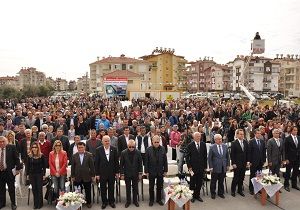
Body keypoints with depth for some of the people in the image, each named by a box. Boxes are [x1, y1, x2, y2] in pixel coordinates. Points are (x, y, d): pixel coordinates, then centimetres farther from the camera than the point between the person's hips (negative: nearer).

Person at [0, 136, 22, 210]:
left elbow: (16, 158, -6)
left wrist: (18, 169, -9)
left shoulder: (12, 147, -7)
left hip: (9, 171, -3)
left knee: (11, 188, 7)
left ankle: (13, 204, 20)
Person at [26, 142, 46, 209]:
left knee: (39, 189, 2)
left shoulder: (41, 156, -8)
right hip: (32, 174, 3)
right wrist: (27, 174, 5)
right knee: (34, 189, 8)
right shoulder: (29, 156, 0)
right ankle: (35, 204, 18)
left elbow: (44, 165, -4)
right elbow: (27, 165, 7)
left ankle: (40, 204, 14)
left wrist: (44, 174, -6)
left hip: (39, 174, -3)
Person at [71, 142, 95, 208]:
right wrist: (72, 176, 3)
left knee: (88, 191, 10)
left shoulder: (89, 155, -4)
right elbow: (72, 167, 4)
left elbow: (92, 166, -3)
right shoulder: (74, 156, 2)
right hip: (77, 177, 1)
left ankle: (88, 202, 27)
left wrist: (93, 175, -3)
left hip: (87, 177, -1)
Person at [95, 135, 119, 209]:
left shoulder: (114, 149, -4)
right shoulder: (98, 150, -7)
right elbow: (96, 162, -5)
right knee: (103, 188, 11)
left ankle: (111, 201, 30)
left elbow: (116, 161, 0)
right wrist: (97, 174, -5)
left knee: (111, 188, 13)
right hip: (102, 173, -1)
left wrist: (117, 172, 0)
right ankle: (104, 202, 28)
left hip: (112, 172, 1)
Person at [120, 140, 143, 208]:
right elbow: (121, 164, -6)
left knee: (135, 188, 13)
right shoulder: (123, 153, -12)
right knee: (128, 188, 12)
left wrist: (140, 173, -2)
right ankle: (128, 201, 27)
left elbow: (140, 163, -2)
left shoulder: (138, 152, -10)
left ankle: (135, 200, 29)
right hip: (127, 174, -1)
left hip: (135, 173, 1)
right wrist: (122, 174, -7)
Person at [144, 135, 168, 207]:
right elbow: (146, 161, -5)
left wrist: (165, 170, 1)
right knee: (151, 187, 11)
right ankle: (151, 200, 26)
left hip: (160, 171, 1)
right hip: (151, 171, -1)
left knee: (159, 186, 12)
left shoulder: (162, 149, -3)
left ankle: (159, 199, 29)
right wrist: (146, 171, -6)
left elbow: (165, 160, 2)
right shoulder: (148, 149, -8)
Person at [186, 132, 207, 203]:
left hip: (201, 167, 3)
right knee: (192, 183, 8)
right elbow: (187, 157, -5)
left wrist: (205, 166, 4)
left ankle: (197, 195, 25)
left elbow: (205, 156, 6)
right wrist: (189, 167, -9)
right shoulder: (190, 145, -8)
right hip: (193, 167, -3)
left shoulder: (203, 144, 1)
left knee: (199, 182, 9)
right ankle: (192, 196, 24)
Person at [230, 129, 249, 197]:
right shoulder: (234, 143, -10)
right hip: (237, 164, -5)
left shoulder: (246, 142, 6)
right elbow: (232, 154, -10)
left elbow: (247, 152, 11)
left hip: (244, 163, 5)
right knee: (236, 177, 2)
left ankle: (240, 190, 25)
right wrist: (233, 163, -13)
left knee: (242, 177, 11)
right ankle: (233, 190, 17)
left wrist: (247, 161, 5)